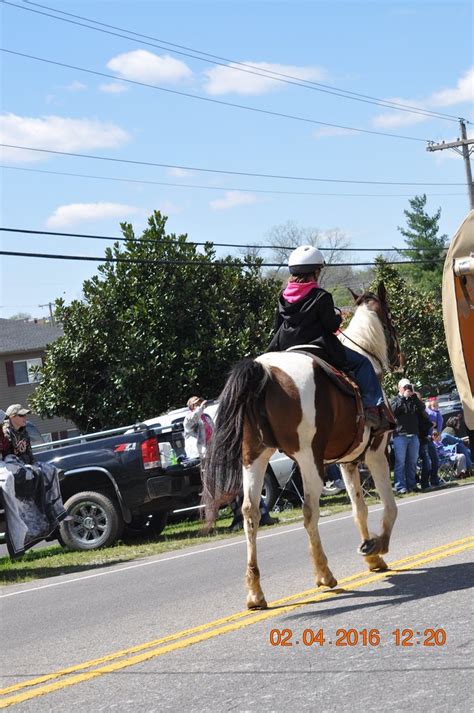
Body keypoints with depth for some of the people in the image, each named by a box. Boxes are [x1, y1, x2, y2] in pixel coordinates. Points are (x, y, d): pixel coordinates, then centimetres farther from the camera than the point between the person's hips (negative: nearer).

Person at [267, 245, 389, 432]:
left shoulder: (283, 297, 7)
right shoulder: (321, 297, -12)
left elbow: (278, 326, 12)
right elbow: (331, 325, -10)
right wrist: (337, 317, 11)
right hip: (318, 349, -6)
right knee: (362, 363, 4)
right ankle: (371, 407, -7)